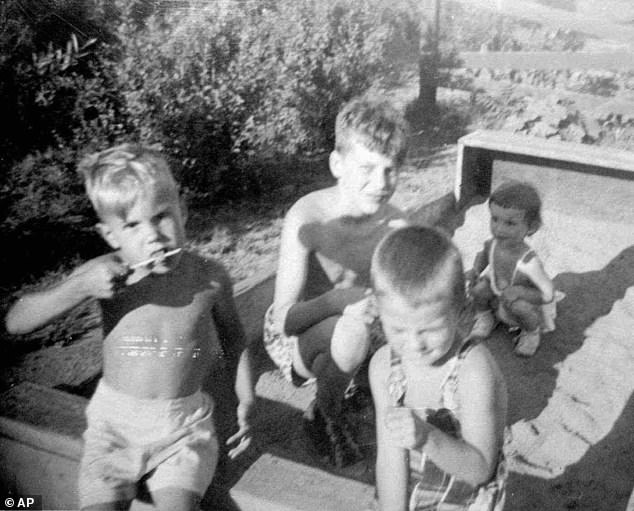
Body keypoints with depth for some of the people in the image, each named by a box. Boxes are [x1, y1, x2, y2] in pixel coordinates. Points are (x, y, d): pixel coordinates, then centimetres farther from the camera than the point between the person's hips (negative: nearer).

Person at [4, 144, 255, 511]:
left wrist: (246, 402, 2)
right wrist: (81, 287, -27)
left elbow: (233, 338, 9)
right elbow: (16, 322, -13)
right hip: (115, 424, 1)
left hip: (185, 427, -1)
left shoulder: (210, 277, -10)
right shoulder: (106, 274, -10)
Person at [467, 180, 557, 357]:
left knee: (519, 307, -36)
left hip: (530, 305, -4)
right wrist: (476, 270, -7)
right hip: (499, 299, 4)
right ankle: (484, 317, 11)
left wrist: (519, 291, -37)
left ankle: (532, 332, 0)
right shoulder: (493, 245, -20)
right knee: (480, 287, -22)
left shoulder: (528, 263, -38)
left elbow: (548, 295, -27)